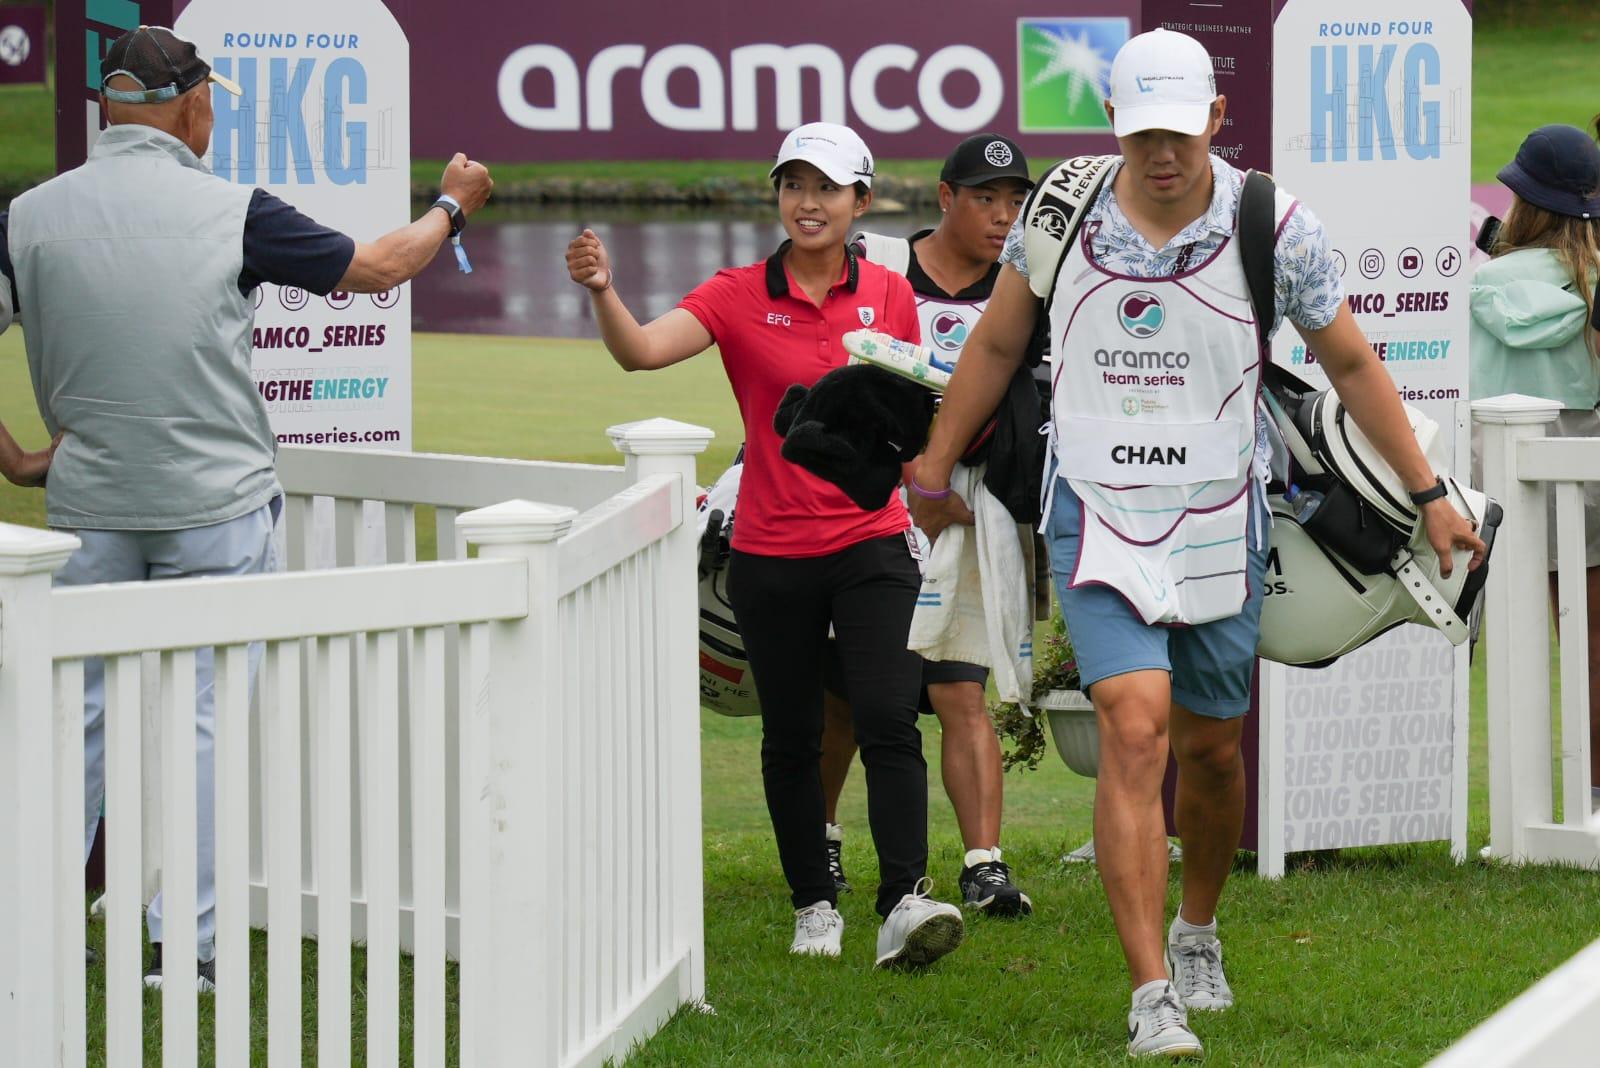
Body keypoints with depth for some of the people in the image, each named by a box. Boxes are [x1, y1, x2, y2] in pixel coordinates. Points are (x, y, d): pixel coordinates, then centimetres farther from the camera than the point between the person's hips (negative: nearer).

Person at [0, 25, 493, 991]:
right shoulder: (233, 213, -9)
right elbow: (379, 267, 2)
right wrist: (453, 205, 21)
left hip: (90, 505, 3)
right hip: (216, 508, -3)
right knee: (199, 719, 2)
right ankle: (189, 947, 2)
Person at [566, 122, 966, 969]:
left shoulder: (889, 295, 3)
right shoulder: (739, 296, -3)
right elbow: (643, 350, -21)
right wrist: (602, 291, -38)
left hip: (870, 542, 0)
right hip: (770, 555, 0)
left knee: (889, 721, -14)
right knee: (790, 738, 8)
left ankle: (904, 902, -19)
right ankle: (815, 906, 21)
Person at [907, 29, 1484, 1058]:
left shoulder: (1275, 229, -8)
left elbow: (1350, 364, 5)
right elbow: (996, 347, 11)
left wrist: (1429, 492, 7)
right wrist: (934, 470, 18)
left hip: (1221, 523, 1)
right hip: (1097, 517, -1)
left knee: (1211, 747, 12)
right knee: (1135, 732, -16)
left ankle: (1198, 933, 40)